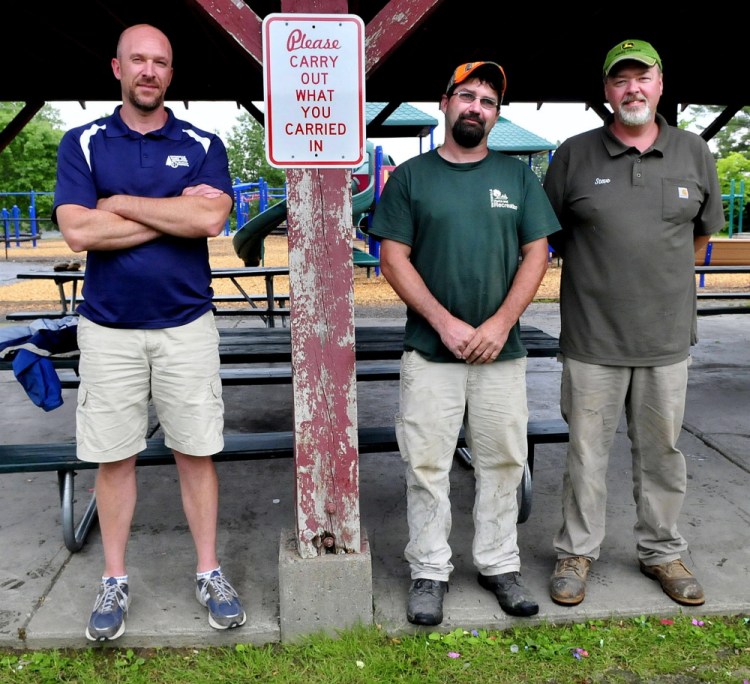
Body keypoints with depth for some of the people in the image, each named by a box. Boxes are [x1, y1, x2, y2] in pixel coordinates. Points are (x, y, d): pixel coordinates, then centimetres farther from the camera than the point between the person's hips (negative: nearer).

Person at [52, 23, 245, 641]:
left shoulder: (203, 145, 4)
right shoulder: (82, 143, 3)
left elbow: (211, 220, -15)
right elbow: (78, 232, -12)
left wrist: (123, 203, -9)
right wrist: (177, 211, -10)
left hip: (187, 325, 0)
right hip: (109, 328, 0)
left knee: (196, 452, 7)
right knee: (114, 457, 8)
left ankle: (209, 573, 21)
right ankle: (115, 581, 24)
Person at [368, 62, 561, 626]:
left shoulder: (518, 176, 9)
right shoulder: (411, 177, 4)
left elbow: (537, 254, 4)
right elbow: (394, 259, -2)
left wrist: (500, 324, -10)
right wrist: (445, 322, -12)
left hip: (503, 353, 2)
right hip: (429, 352, -1)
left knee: (503, 462, 9)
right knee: (427, 467, 3)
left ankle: (499, 564, 25)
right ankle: (430, 571, 18)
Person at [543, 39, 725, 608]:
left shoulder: (694, 153, 6)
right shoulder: (574, 155, -1)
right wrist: (595, 272, 9)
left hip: (668, 337, 2)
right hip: (592, 339, -2)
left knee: (662, 451, 13)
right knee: (587, 452, 7)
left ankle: (662, 552, 31)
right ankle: (577, 553, 24)